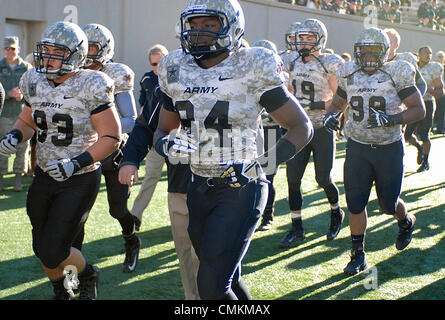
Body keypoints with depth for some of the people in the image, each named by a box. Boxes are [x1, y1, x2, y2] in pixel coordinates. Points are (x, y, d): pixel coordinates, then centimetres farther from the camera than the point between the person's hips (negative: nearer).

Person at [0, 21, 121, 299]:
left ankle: (88, 274, 25)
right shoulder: (35, 83, 1)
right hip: (45, 177, 6)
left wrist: (77, 163, -25)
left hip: (80, 181, -6)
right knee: (42, 250, 15)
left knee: (52, 252, -9)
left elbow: (112, 137, -15)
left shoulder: (90, 86, -17)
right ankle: (61, 290, 45)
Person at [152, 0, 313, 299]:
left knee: (212, 285, -14)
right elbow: (163, 131, 16)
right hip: (198, 189, 6)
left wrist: (263, 162, -19)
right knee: (228, 280, 17)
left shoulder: (252, 71, -11)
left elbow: (302, 126, -6)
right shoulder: (177, 72, 5)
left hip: (239, 189, -6)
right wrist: (167, 145, -9)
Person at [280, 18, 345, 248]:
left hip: (322, 128, -5)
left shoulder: (330, 65, -10)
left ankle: (336, 213, 32)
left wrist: (316, 105, -20)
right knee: (293, 178, 0)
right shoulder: (292, 62, 6)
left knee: (323, 179, 3)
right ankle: (296, 228, 9)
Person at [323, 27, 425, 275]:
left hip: (389, 148, -3)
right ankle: (358, 255, 10)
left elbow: (419, 110, -10)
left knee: (388, 203, 6)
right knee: (355, 203, -1)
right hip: (357, 146, 3)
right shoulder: (349, 75, 1)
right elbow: (339, 101, 17)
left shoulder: (397, 75, -11)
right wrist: (331, 115, -6)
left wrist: (390, 119, -26)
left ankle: (406, 222, 42)